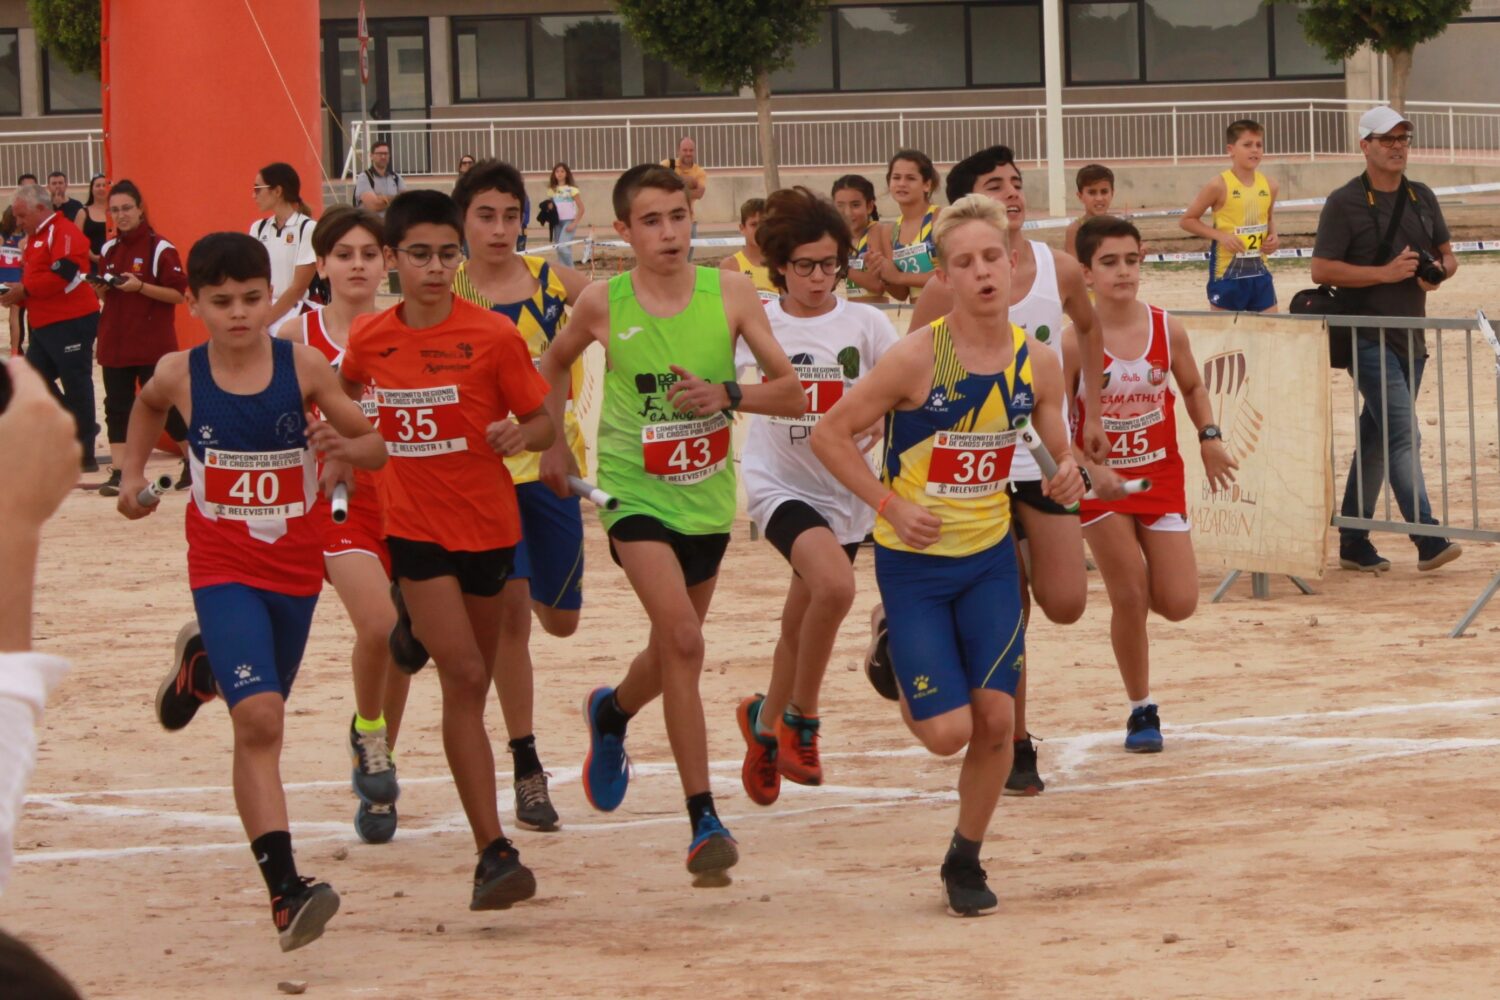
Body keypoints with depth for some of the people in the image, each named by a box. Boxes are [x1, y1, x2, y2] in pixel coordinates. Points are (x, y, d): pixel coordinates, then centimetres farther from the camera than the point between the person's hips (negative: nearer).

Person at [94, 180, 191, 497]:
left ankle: (193, 461, 19)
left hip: (153, 343, -6)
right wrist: (100, 286, -3)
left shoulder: (160, 248, -9)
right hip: (115, 342, 6)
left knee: (163, 404, 0)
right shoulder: (109, 250, 10)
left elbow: (179, 294, -12)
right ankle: (118, 472, 0)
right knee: (117, 406, 0)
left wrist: (140, 287, -22)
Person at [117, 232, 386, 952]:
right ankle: (284, 889, -23)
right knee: (258, 720, -21)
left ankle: (201, 667, 56)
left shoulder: (303, 367, -9)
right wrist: (134, 475, 13)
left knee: (261, 714, 20)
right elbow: (148, 405, 20)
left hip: (296, 566, 2)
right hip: (224, 570, -2)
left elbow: (376, 451, -3)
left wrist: (344, 445, -23)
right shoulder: (180, 375, -7)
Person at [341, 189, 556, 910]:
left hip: (487, 524, 1)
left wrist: (520, 434, -25)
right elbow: (347, 393, 21)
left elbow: (544, 424, -5)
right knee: (463, 675, -15)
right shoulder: (369, 340, -1)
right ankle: (493, 851, -18)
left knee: (472, 681, 11)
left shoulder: (493, 336, -8)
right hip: (415, 526, -1)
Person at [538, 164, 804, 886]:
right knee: (682, 640, -22)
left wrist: (728, 394, -22)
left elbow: (792, 393, -5)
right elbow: (554, 365, 14)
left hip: (707, 496, 3)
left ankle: (611, 712, 54)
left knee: (673, 651, 19)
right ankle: (704, 820, -20)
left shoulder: (729, 294, -6)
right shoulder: (602, 305, -7)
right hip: (636, 494, -3)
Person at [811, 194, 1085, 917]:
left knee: (995, 717, -4)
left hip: (990, 556, 4)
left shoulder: (1036, 363, -5)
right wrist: (890, 506, -17)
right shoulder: (917, 357, -19)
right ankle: (896, 664, 28)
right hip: (913, 560, -4)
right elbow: (830, 434, -11)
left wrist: (1066, 475, -13)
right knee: (947, 732, -8)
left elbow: (1059, 448, 10)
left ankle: (965, 859, 19)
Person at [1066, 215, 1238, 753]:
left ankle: (1142, 581, 33)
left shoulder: (1167, 329, -4)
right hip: (1102, 483, -3)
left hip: (1161, 476, 3)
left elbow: (1192, 387, 14)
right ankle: (1141, 711, 12)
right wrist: (1090, 470, -27)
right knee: (1128, 599, -5)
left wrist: (1209, 437, -2)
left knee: (1178, 604, -4)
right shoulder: (1074, 341, -14)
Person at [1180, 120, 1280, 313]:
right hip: (1227, 274, -5)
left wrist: (1273, 237, 1)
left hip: (1259, 273, 5)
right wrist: (1221, 236, -18)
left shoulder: (1268, 186, 4)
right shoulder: (1220, 186, -11)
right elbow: (1187, 220, -5)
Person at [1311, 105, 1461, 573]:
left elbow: (1447, 254, 20)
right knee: (1403, 435, -15)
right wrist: (1386, 273, -20)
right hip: (1369, 337, -7)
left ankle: (1353, 542, 19)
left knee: (1376, 439, 12)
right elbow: (1322, 270, -12)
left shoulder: (1422, 197, 12)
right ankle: (1428, 540, -20)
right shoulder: (1345, 203, -7)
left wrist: (1439, 270, -4)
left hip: (1411, 339, 7)